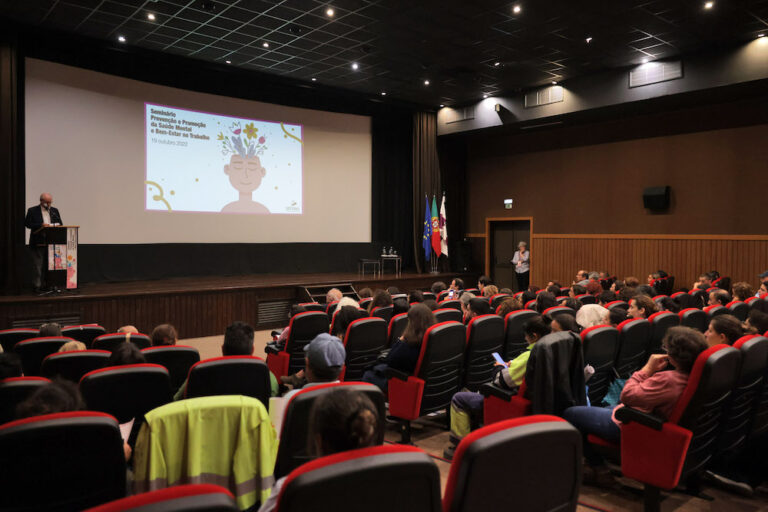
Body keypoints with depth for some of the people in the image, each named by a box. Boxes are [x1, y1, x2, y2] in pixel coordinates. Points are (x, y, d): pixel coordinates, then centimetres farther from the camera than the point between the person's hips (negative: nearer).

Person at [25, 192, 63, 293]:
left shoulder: (55, 211, 13)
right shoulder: (32, 211, 1)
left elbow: (59, 224, 11)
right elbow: (27, 224, -7)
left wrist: (50, 225, -10)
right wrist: (41, 225, -19)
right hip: (38, 243, -4)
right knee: (37, 265, -2)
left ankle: (49, 284, 15)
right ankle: (37, 286, 5)